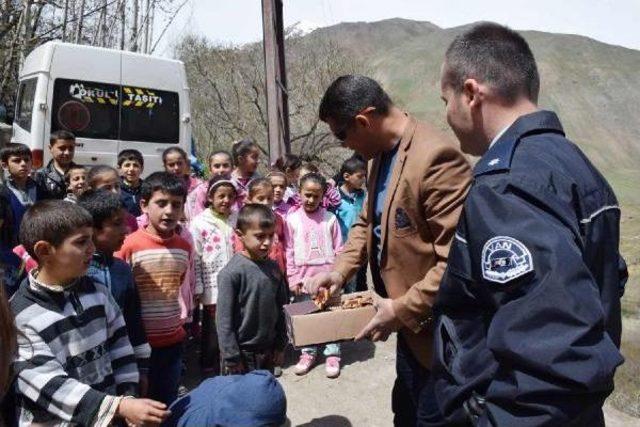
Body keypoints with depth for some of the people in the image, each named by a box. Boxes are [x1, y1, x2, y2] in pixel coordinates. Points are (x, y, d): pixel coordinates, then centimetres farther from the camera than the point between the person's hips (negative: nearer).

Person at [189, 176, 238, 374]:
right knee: (212, 332, 8)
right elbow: (195, 259, -8)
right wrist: (198, 290, -10)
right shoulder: (199, 223, -7)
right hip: (213, 289, -3)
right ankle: (209, 370, 26)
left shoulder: (236, 221, 5)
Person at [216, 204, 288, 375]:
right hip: (242, 354, -6)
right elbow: (224, 320, -15)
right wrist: (231, 358, -13)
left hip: (268, 351, 6)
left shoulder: (273, 268, 0)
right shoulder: (232, 273, -18)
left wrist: (280, 346, 11)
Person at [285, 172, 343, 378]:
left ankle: (332, 354, 19)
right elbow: (289, 251, 0)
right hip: (304, 278, 1)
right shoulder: (292, 220, -1)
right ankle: (308, 352, 26)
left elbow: (339, 249, 2)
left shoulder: (330, 218, -1)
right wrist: (292, 279, -3)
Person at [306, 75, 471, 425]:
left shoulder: (436, 157, -26)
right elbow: (368, 222, 16)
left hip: (436, 327, -9)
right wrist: (340, 270, 2)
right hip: (409, 322, 9)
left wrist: (402, 310, -21)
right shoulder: (383, 155, 5)